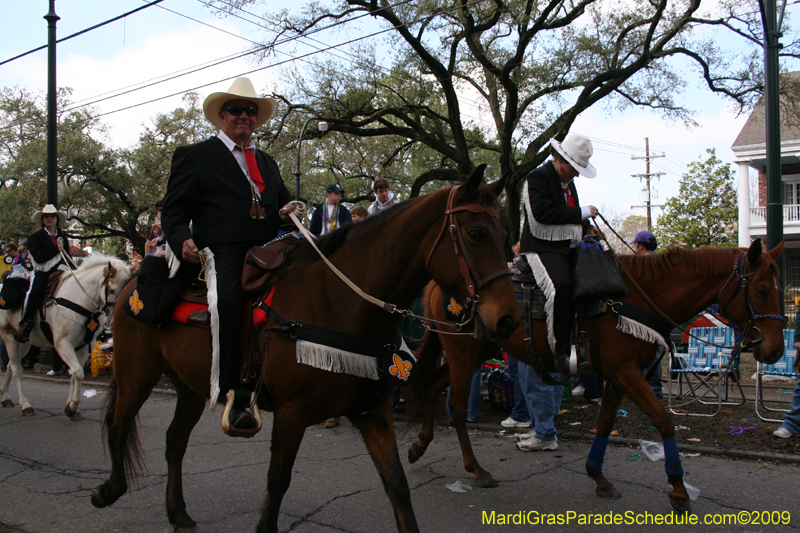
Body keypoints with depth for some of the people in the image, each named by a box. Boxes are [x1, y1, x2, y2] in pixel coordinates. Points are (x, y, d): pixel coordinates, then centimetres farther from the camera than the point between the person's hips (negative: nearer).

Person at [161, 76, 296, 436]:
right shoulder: (194, 156, 15)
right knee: (228, 300, -35)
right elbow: (173, 210, 8)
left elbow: (281, 202, 36)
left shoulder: (268, 163, 31)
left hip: (267, 252, 6)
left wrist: (287, 212, 10)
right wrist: (182, 240, -13)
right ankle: (233, 396, -33)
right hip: (222, 253, -6)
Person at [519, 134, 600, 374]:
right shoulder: (536, 178, -7)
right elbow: (543, 212, -22)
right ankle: (561, 352, -25)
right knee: (561, 287, -32)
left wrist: (587, 227, 10)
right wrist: (583, 213, -16)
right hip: (543, 248, -9)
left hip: (571, 248, 9)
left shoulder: (568, 181, 20)